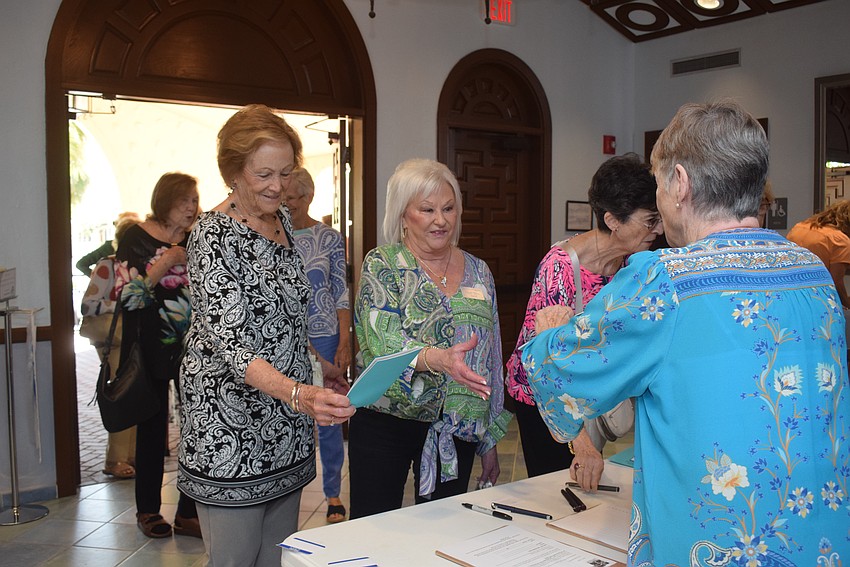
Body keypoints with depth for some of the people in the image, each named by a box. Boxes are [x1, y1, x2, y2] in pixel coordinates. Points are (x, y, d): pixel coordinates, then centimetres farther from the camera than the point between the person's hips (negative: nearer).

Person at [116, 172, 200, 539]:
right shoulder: (136, 238, -1)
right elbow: (128, 295, -11)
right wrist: (167, 262, -16)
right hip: (152, 348, -3)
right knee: (153, 430, 7)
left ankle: (189, 513, 11)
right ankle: (148, 510, 24)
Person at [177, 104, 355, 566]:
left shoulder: (282, 220, 8)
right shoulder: (213, 236, -15)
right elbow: (230, 342, -26)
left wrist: (321, 372, 17)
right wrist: (298, 394, -41)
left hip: (285, 429, 7)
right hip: (230, 431, -7)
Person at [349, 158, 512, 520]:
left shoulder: (478, 272, 7)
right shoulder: (382, 265, -5)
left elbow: (490, 359, 12)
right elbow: (383, 343, -20)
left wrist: (490, 439, 13)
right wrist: (440, 358, -39)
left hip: (456, 432, 4)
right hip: (385, 425, -3)